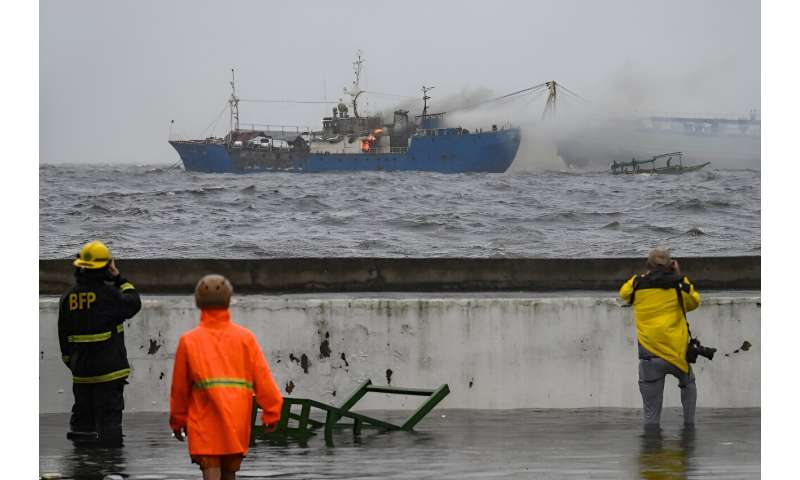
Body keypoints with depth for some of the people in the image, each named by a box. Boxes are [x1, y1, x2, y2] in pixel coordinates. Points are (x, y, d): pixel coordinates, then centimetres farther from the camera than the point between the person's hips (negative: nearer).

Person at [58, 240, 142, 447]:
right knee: (109, 414, -3)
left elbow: (64, 336, 12)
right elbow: (134, 303, 1)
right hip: (108, 368, -5)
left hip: (81, 370, 5)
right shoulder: (108, 294, -14)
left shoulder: (68, 297, 5)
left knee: (82, 416, 11)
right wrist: (120, 279, 8)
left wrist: (71, 362, 22)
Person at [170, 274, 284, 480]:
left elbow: (180, 386, 7)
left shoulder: (189, 341, 0)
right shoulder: (245, 338, 1)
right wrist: (271, 412, 4)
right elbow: (262, 377, -3)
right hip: (237, 424, 2)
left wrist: (178, 421, 18)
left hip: (205, 426, -2)